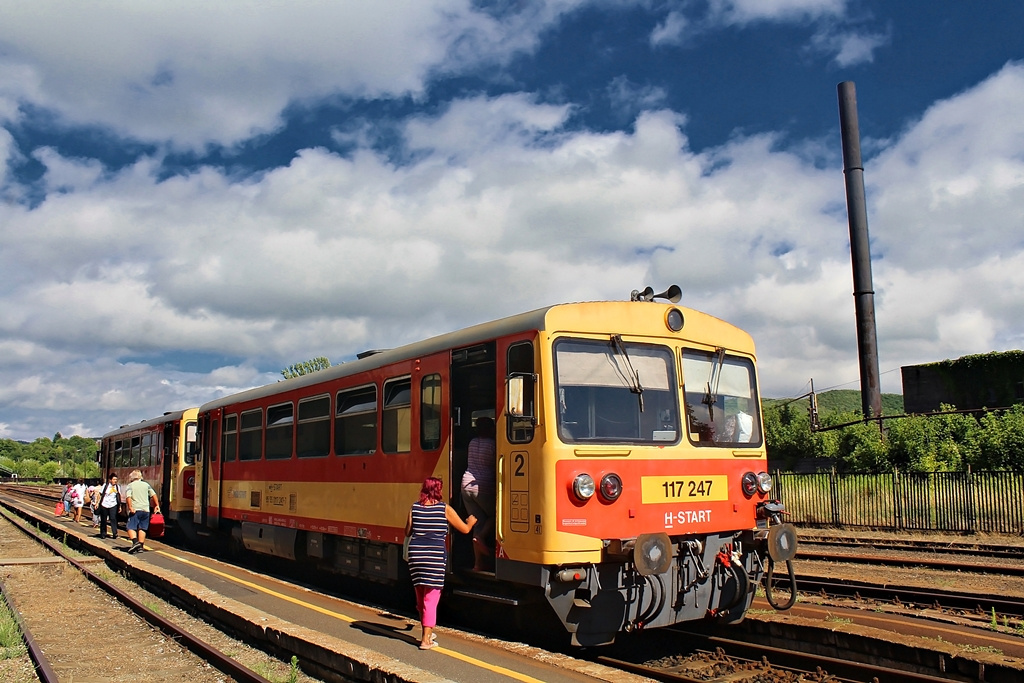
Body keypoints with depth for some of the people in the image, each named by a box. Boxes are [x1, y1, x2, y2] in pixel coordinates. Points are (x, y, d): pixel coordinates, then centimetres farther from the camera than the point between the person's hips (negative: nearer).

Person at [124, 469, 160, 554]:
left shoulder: (130, 485, 2)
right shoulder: (146, 484, 13)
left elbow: (128, 497, -13)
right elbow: (154, 495, 9)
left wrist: (130, 507, -14)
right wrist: (157, 505, 14)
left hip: (135, 510, -4)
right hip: (146, 509, 4)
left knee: (131, 527, -2)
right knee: (142, 528, 10)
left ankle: (135, 542, -23)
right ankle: (141, 546, 8)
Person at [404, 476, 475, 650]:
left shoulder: (414, 507, 3)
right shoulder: (445, 509, -2)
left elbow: (407, 533, 10)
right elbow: (465, 529, 5)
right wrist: (471, 521, 27)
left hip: (416, 554, 3)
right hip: (436, 555, -3)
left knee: (420, 597, 17)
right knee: (431, 598, 2)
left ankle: (426, 632, 33)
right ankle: (426, 640, 1)